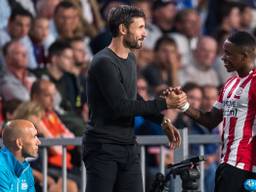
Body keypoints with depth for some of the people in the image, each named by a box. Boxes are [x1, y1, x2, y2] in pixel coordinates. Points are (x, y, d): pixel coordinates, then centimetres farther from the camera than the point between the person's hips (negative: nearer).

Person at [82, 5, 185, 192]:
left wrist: (162, 121, 14)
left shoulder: (130, 59, 13)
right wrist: (165, 103, -18)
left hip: (129, 147, 8)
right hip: (103, 148, -8)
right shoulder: (104, 62, -16)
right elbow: (121, 106, -22)